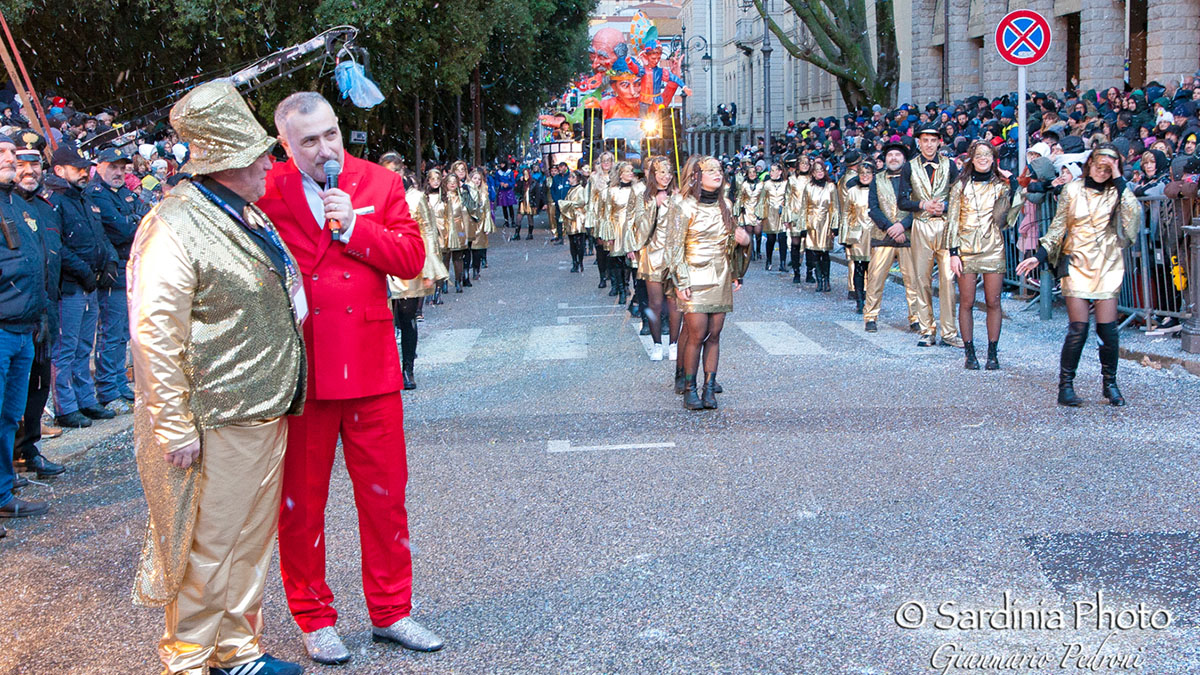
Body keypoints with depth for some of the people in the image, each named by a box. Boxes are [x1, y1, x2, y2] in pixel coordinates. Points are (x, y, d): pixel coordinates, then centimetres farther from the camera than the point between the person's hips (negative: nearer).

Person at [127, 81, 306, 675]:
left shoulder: (247, 214, 14)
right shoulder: (174, 226, -17)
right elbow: (155, 336, -20)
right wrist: (175, 427, -21)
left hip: (264, 414, 9)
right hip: (214, 426, -9)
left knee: (251, 539, 17)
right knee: (206, 549, 1)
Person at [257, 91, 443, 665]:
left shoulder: (380, 184, 5)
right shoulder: (267, 191, -1)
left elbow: (411, 258, -2)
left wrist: (352, 226, -12)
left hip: (370, 361, 2)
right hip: (297, 366, -2)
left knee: (385, 492, 8)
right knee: (300, 499, 8)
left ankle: (391, 611, 22)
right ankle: (314, 618, 23)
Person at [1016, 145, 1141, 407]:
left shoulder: (1117, 192, 5)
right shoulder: (1072, 191, 5)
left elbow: (1134, 214, -14)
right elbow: (1057, 227, 8)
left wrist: (1119, 180, -10)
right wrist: (1040, 255, -1)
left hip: (1107, 266, 1)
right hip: (1077, 264, -1)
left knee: (1107, 327, -4)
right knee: (1078, 328, -9)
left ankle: (1110, 384, 13)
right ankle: (1065, 386, 0)